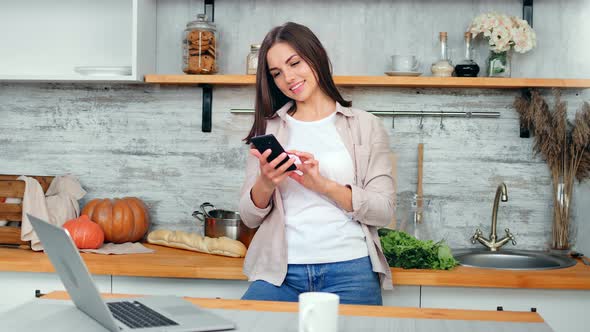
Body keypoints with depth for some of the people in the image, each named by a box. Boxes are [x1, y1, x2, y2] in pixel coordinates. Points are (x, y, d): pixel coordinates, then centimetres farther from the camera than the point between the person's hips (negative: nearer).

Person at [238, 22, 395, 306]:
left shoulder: (365, 126, 7)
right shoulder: (268, 129, 13)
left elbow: (383, 212, -1)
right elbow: (249, 218, 11)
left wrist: (323, 184, -15)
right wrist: (265, 184, -11)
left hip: (350, 271, -1)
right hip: (281, 273, 1)